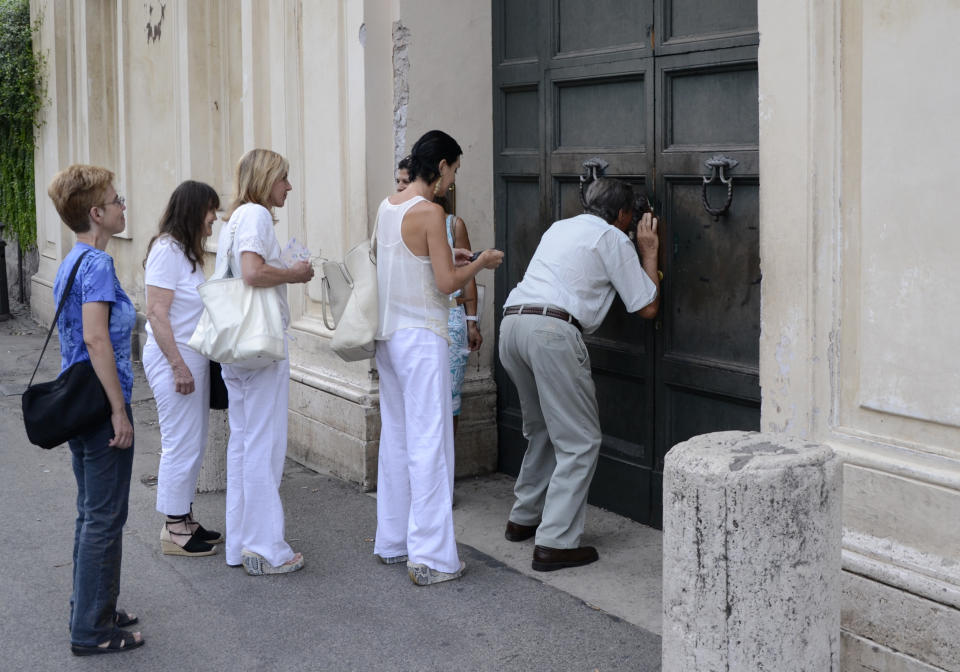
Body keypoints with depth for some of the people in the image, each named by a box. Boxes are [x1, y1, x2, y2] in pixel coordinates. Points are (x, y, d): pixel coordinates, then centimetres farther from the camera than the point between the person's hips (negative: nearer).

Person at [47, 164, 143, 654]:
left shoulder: (70, 262, 12)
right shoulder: (97, 263, -17)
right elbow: (96, 338, -24)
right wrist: (119, 411, -23)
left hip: (77, 403, 10)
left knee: (91, 513, 18)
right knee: (105, 518, -1)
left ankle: (87, 611, 27)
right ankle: (92, 631, 5)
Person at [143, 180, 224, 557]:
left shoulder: (188, 251, 14)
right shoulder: (167, 250, -14)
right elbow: (157, 313, -19)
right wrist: (178, 366, -21)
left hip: (193, 357, 9)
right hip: (174, 359, -9)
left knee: (193, 444, 13)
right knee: (181, 445, -3)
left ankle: (185, 521, 23)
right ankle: (174, 531, 6)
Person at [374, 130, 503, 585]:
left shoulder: (387, 207, 10)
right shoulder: (429, 213, -15)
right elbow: (447, 283, -16)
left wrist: (449, 260, 22)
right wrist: (480, 263, 0)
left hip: (389, 335, 9)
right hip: (421, 337, -9)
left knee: (395, 438, 15)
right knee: (429, 444, -6)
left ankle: (392, 541, 23)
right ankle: (430, 557, -4)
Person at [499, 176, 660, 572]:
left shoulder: (560, 228, 29)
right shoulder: (613, 238, 7)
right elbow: (647, 306, 8)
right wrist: (649, 252, 20)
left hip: (511, 321, 8)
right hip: (552, 330, -8)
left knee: (542, 430, 25)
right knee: (579, 441, -2)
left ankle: (523, 518, 34)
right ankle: (555, 543, -7)